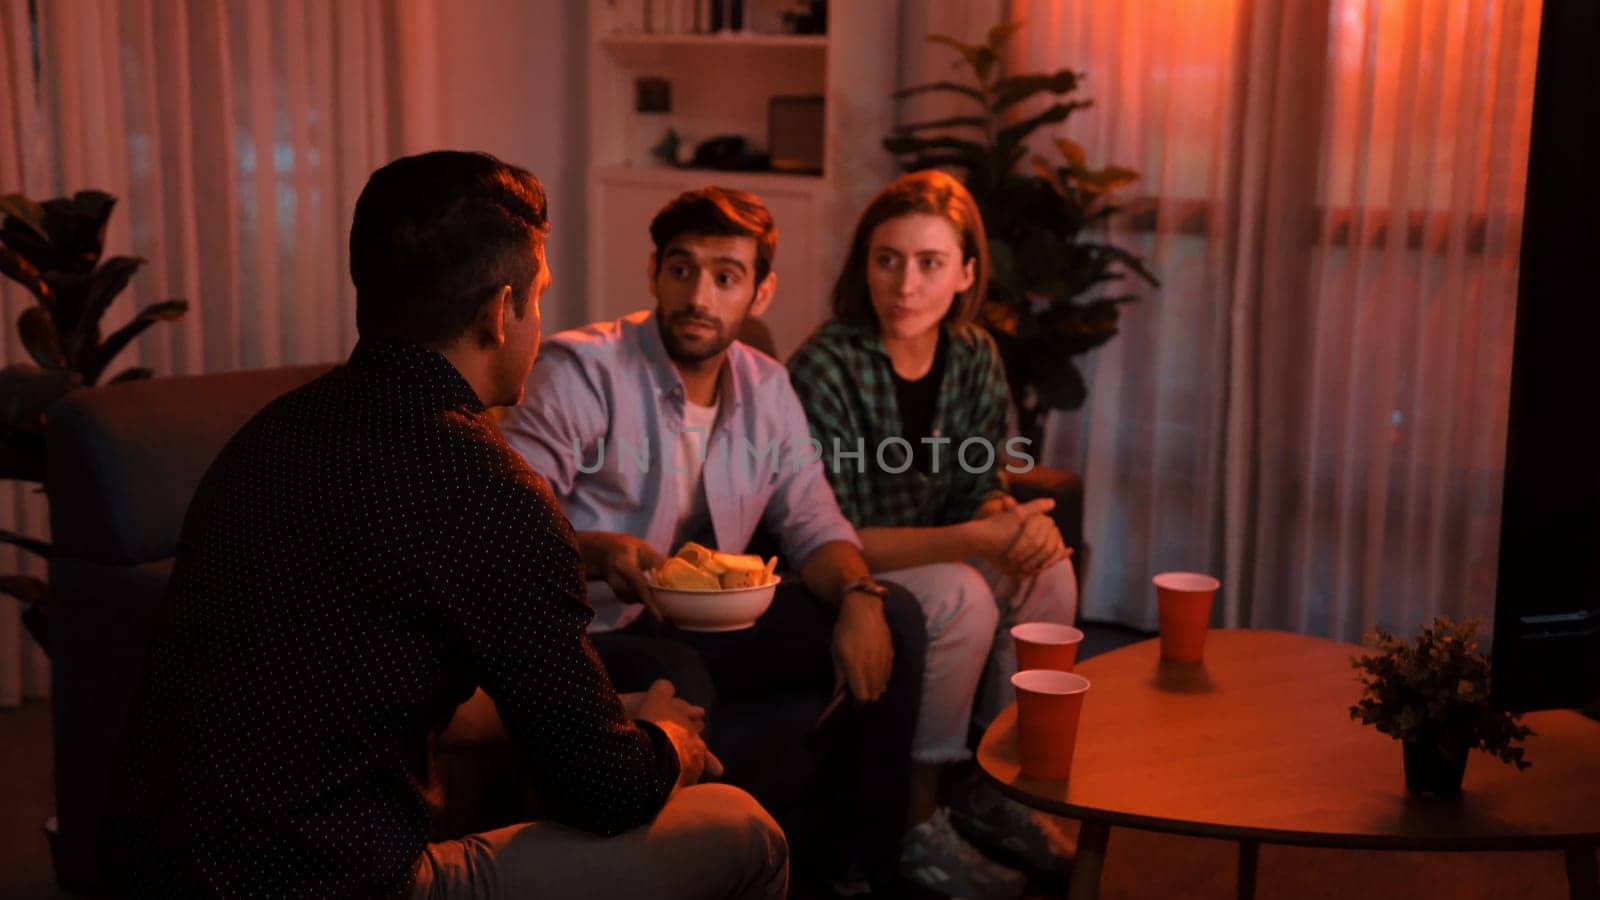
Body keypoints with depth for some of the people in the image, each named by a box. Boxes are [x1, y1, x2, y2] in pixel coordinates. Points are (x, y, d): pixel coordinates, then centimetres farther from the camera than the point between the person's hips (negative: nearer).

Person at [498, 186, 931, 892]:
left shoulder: (767, 389, 7)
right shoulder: (581, 370, -13)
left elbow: (813, 526, 5)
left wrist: (858, 596, -17)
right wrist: (598, 551, -39)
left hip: (705, 625, 6)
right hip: (593, 634, -6)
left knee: (895, 618, -8)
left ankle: (857, 861, 5)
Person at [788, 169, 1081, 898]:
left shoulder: (973, 355, -2)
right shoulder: (824, 368, -22)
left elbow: (982, 492, 5)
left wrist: (1019, 523, -21)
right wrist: (976, 540, -31)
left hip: (923, 561, 7)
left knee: (1048, 571, -14)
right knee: (960, 595, -29)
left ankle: (995, 788, 4)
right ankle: (916, 822, -11)